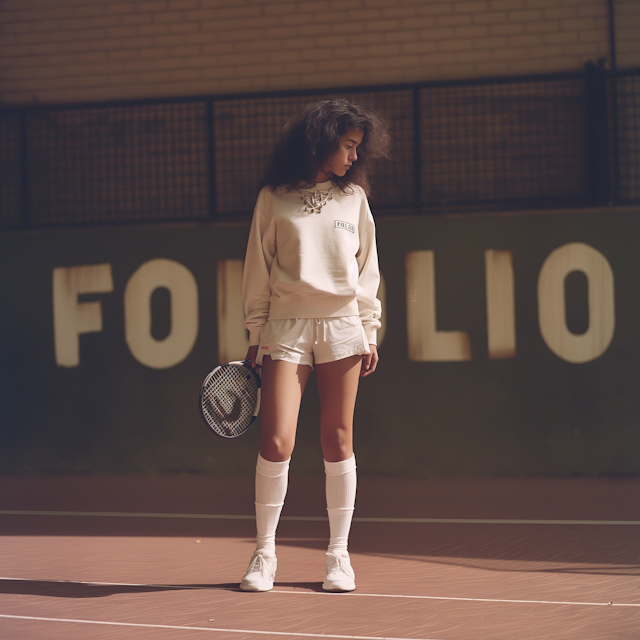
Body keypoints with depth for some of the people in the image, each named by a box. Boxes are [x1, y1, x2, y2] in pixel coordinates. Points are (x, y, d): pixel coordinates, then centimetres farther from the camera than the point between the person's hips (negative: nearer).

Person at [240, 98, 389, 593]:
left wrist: (370, 333, 7)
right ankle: (265, 554, 2)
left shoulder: (354, 197, 10)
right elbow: (258, 269, 6)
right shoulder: (275, 198, 4)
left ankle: (339, 556, 11)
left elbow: (367, 269, 12)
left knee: (338, 442, 3)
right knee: (276, 442, -11)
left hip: (341, 327, 2)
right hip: (287, 327, -2)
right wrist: (255, 333, 3)